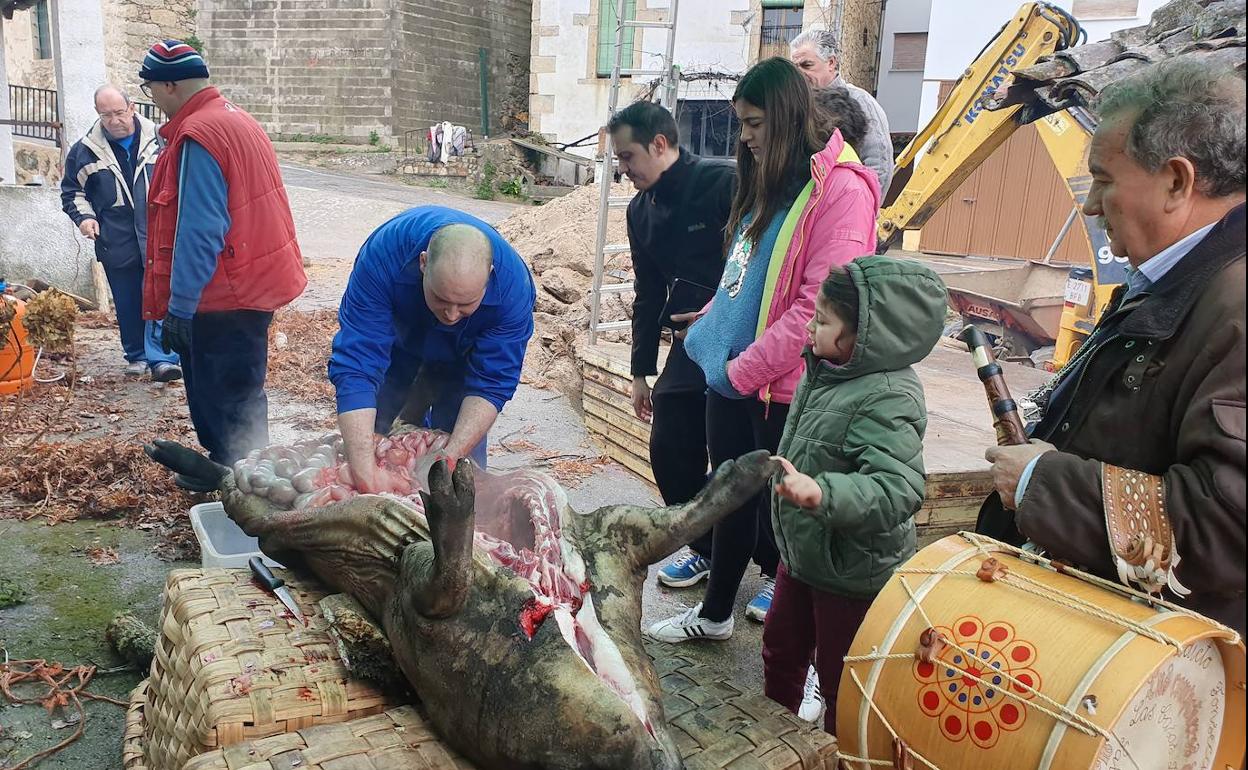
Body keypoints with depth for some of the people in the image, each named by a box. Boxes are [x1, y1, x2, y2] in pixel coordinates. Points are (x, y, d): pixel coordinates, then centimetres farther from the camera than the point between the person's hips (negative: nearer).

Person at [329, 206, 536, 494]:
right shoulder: (383, 255, -43)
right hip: (396, 337, 1)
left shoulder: (514, 287, -40)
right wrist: (365, 471, -55)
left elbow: (490, 386, -31)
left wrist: (452, 457, -43)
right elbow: (355, 366, -46)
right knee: (368, 430, 5)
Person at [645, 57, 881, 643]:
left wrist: (745, 369, -17)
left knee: (774, 508, 6)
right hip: (731, 375, 8)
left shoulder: (841, 188, -15)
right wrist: (715, 316, 8)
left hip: (779, 387, -8)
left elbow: (821, 305, -21)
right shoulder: (769, 182, 14)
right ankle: (713, 615, 35)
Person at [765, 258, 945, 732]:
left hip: (852, 573, -9)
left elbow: (897, 489, -40)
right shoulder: (826, 372, -3)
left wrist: (823, 493, -52)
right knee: (781, 649, 26)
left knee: (841, 681, 12)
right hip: (803, 552, 9)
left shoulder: (887, 399, -29)